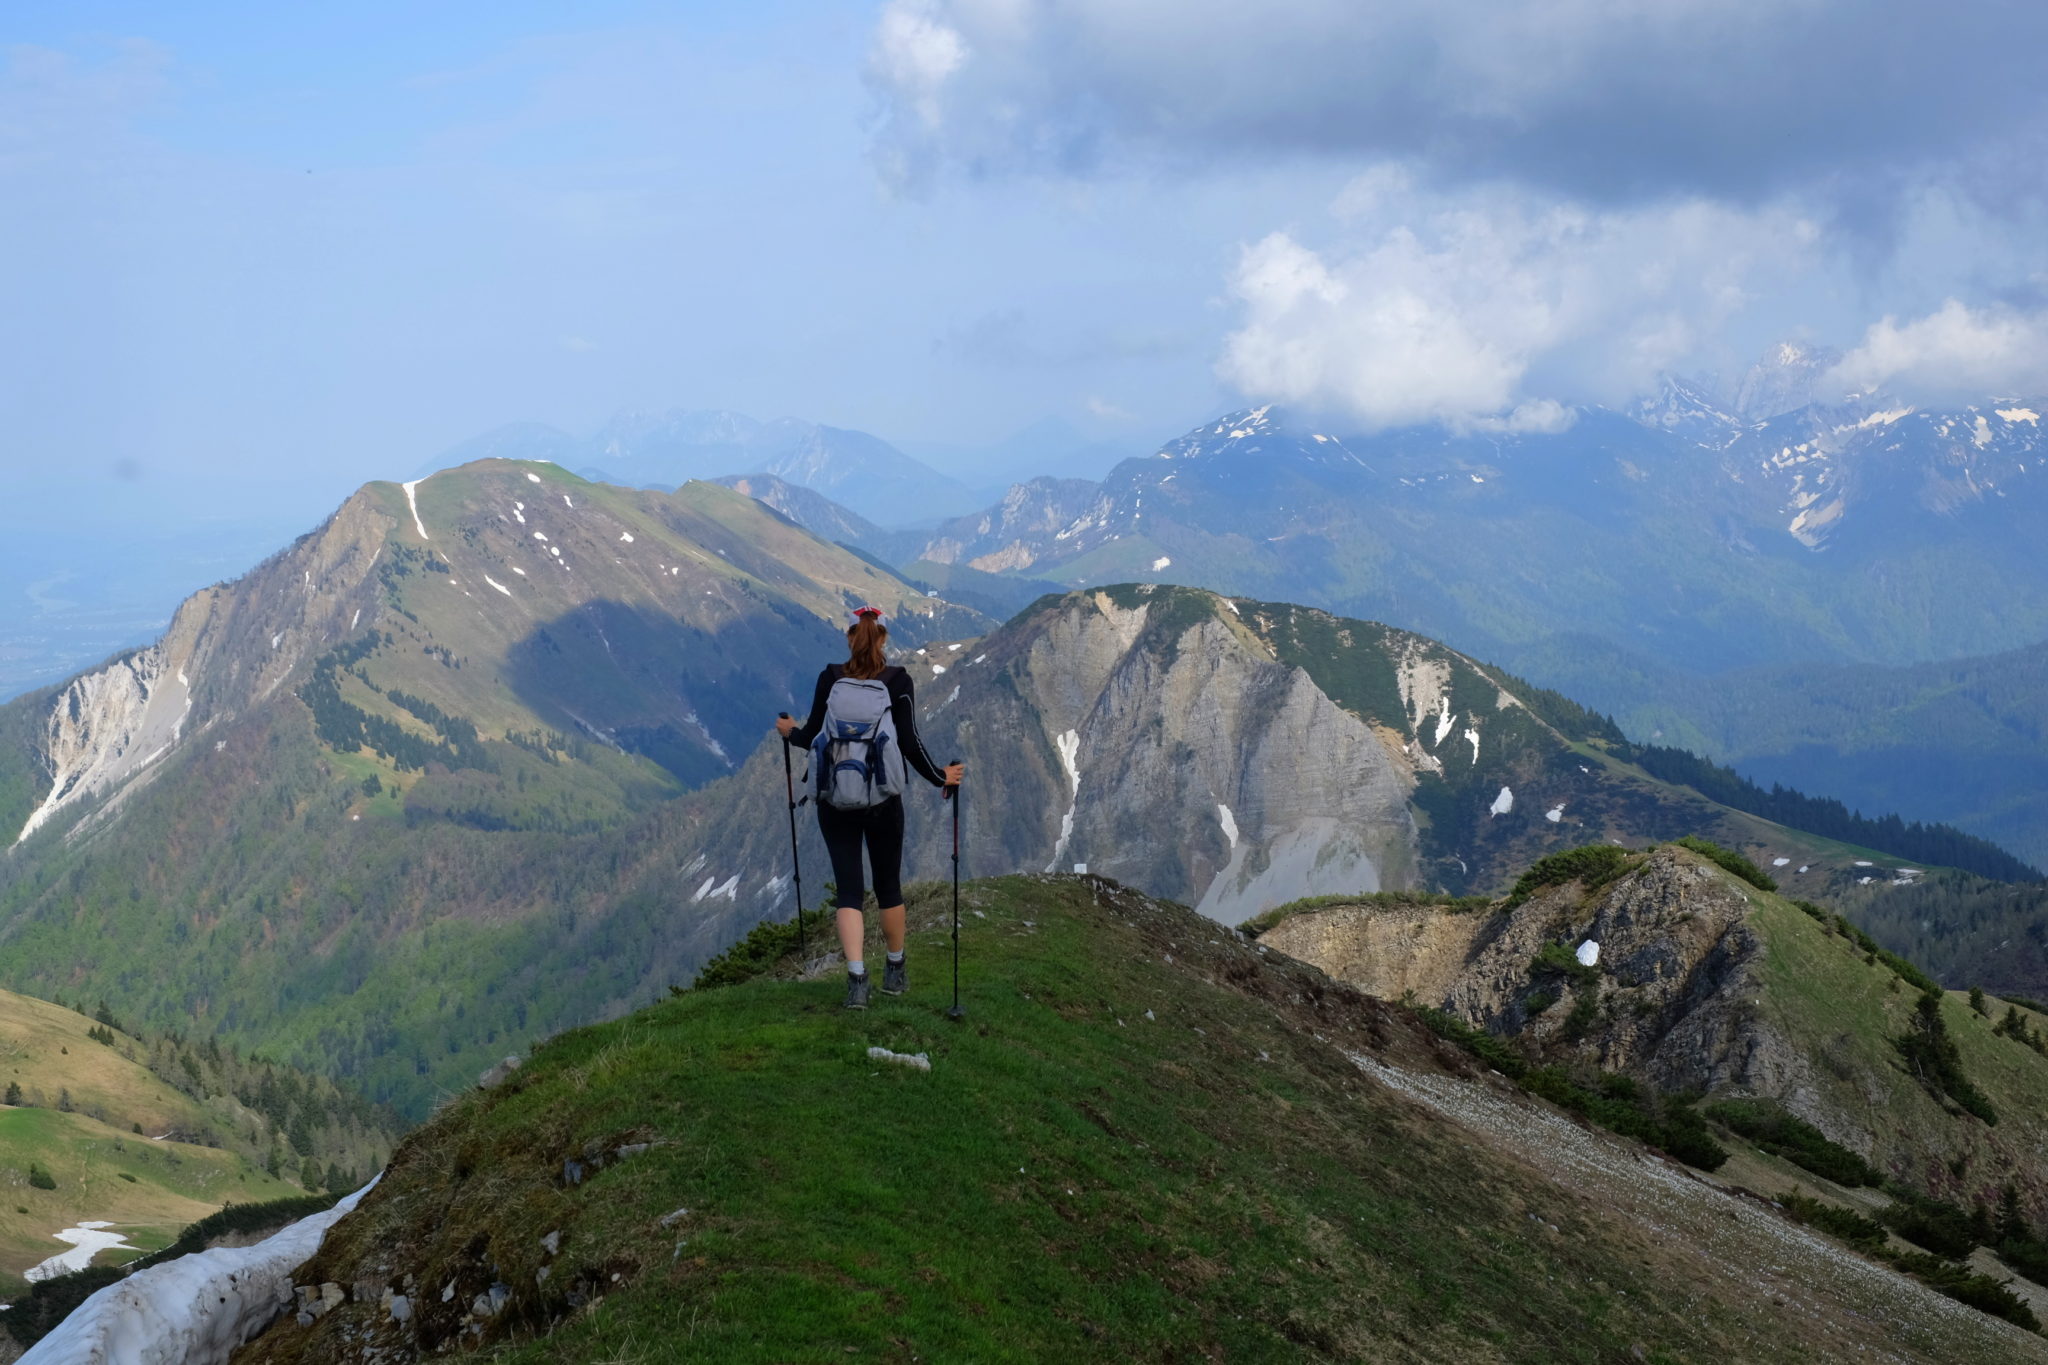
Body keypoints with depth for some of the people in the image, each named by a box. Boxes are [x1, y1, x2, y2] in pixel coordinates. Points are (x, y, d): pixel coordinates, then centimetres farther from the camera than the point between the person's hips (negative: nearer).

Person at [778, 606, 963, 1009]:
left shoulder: (830, 678, -2)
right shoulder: (898, 681, -7)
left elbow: (813, 737, -1)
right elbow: (909, 742, -10)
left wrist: (790, 733, 20)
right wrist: (940, 777, 3)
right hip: (883, 801, -1)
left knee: (849, 890, 2)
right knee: (888, 886, 16)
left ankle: (857, 981, -10)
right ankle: (895, 972, 28)